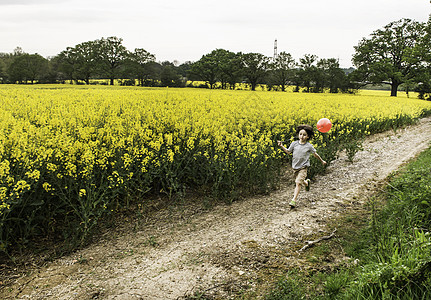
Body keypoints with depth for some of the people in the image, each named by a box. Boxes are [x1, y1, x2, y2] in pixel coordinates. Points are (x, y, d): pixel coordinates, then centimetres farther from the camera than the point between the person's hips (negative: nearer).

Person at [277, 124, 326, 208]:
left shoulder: (309, 146, -7)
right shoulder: (294, 143, -2)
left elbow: (315, 154, 8)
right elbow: (288, 152, 9)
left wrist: (322, 161, 18)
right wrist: (281, 146, -4)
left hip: (303, 167, -4)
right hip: (295, 167, 4)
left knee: (298, 182, -16)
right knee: (298, 181, 18)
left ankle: (294, 200, -15)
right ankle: (306, 182, 54)